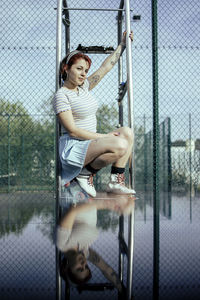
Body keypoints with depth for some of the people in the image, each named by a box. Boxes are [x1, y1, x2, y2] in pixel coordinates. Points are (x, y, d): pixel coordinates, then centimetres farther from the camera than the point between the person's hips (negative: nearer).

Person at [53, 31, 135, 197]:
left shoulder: (83, 87, 13)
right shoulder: (61, 95, -11)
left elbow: (105, 67, 21)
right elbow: (73, 131, -16)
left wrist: (122, 45, 25)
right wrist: (103, 137, -16)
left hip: (91, 142, 9)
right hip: (74, 147, -9)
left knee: (127, 132, -3)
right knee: (120, 145, -27)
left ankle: (117, 181, -7)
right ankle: (86, 173, -8)